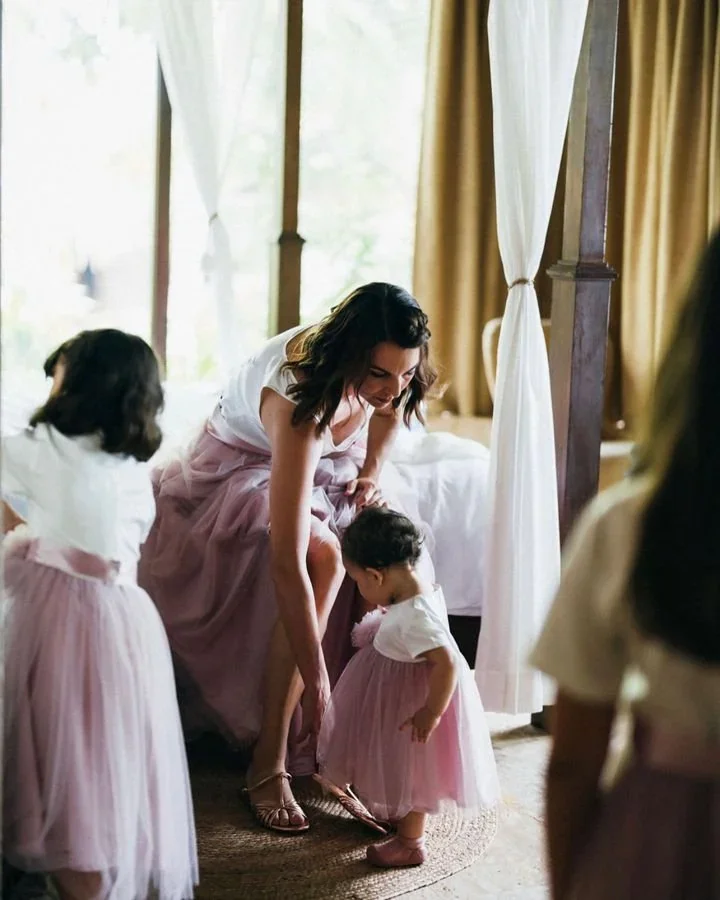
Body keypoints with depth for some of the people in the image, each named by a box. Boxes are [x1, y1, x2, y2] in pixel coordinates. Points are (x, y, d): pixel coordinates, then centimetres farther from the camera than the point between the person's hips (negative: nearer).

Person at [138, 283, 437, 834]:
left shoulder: (385, 369, -23)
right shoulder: (301, 400, -42)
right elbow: (287, 562, -45)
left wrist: (372, 469, -7)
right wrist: (316, 683, -45)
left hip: (326, 471, 6)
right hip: (244, 473, -6)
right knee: (322, 557, -33)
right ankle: (269, 763, -26)